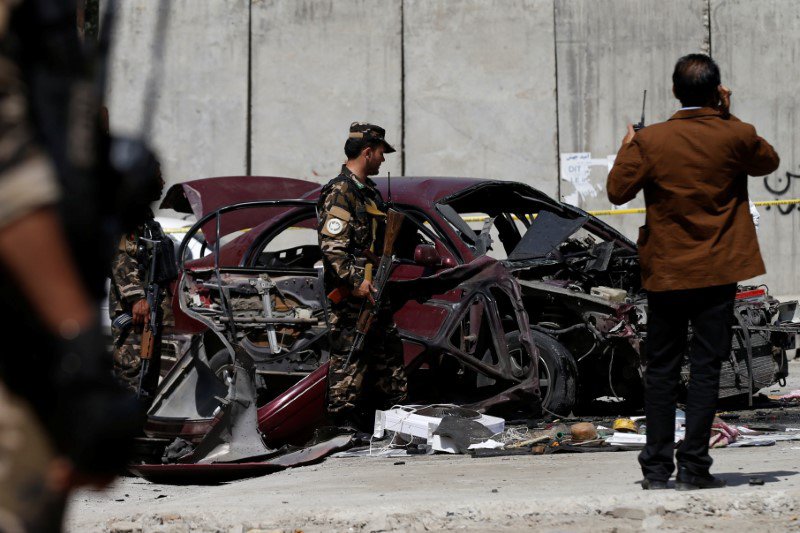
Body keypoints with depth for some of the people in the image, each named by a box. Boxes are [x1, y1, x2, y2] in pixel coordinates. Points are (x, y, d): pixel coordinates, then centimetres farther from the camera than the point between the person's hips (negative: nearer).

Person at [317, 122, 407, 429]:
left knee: (389, 347, 16)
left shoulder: (369, 191, 18)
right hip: (350, 292, -10)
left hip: (371, 289, 10)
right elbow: (331, 245, -22)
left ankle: (397, 406, 25)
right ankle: (343, 416, -2)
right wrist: (355, 281, -26)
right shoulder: (340, 192, -14)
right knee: (349, 355, -6)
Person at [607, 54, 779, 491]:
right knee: (706, 368, 2)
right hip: (718, 272, -1)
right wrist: (728, 116, 13)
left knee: (661, 368, 9)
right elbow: (768, 161, 13)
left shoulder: (649, 141, -8)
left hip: (665, 272, 1)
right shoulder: (735, 137, -7)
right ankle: (693, 467, -1)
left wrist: (627, 150, 13)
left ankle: (657, 468, 10)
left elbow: (618, 191, -2)